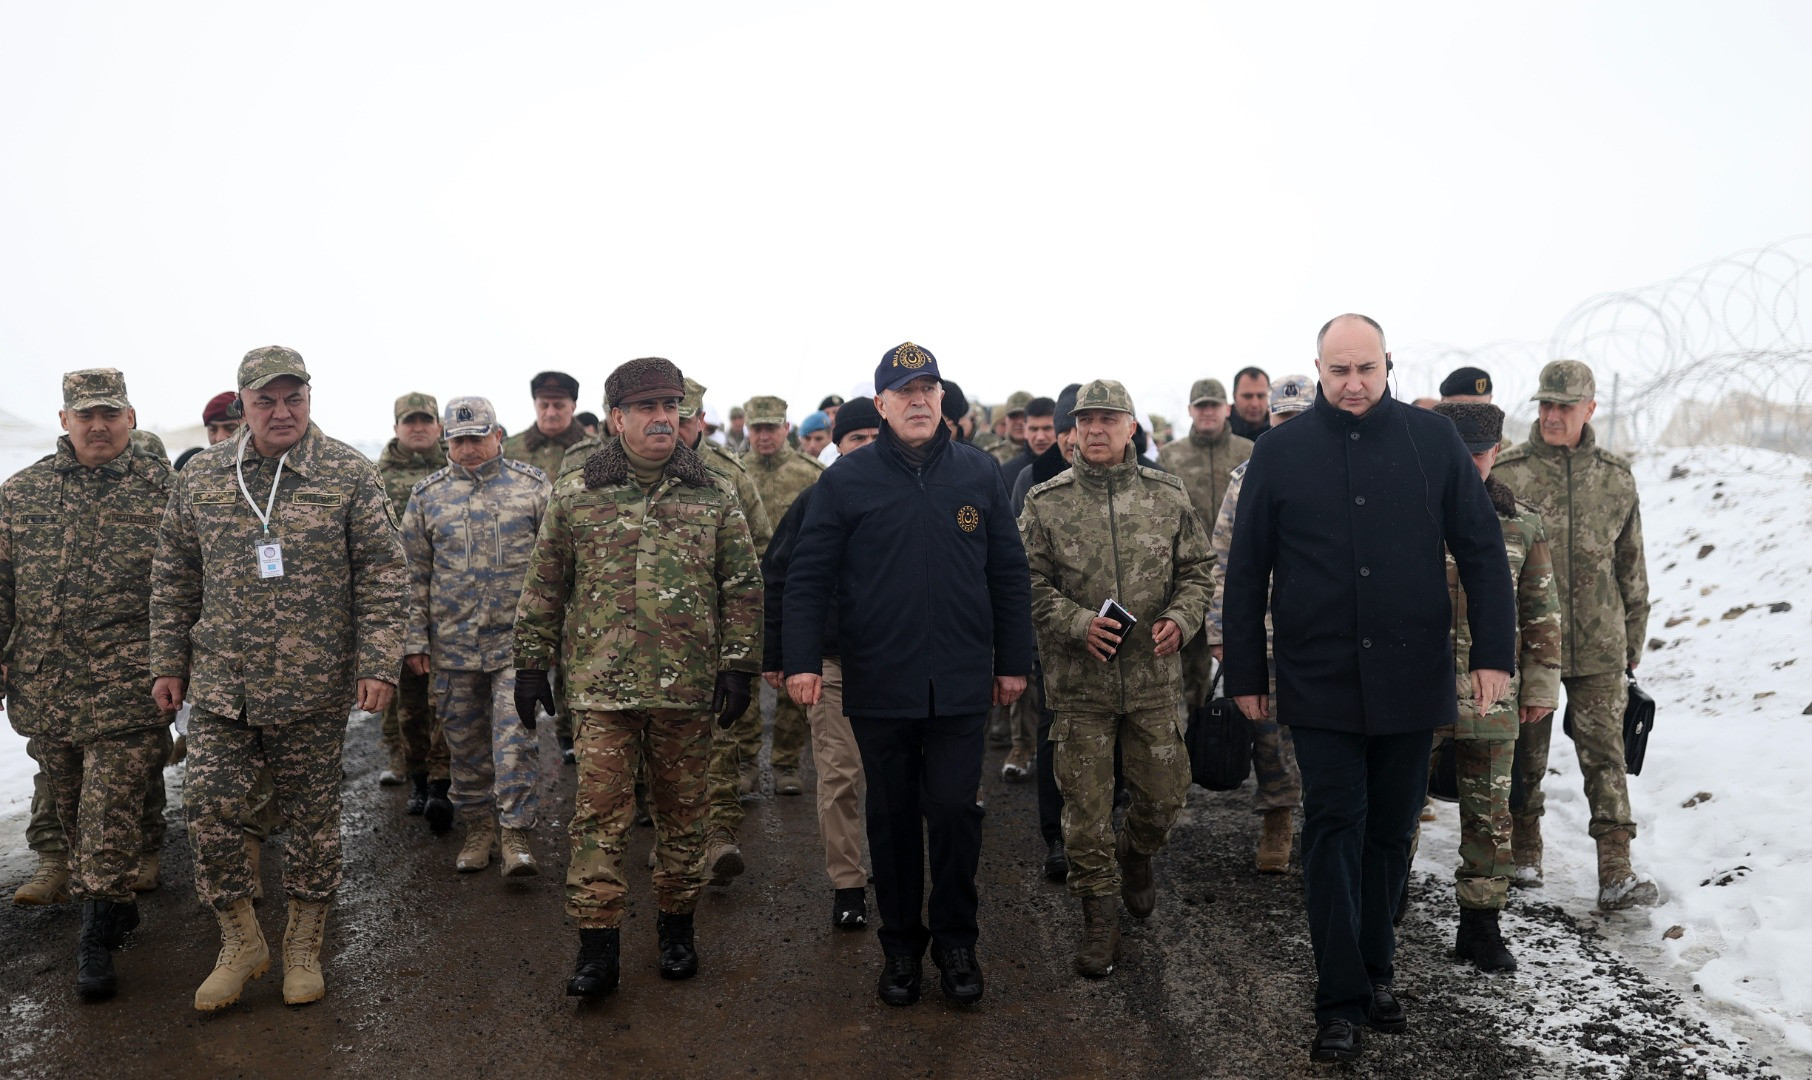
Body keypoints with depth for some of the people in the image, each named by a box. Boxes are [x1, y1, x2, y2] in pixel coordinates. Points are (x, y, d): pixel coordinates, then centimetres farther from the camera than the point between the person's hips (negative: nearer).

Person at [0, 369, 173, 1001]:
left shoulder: (162, 488, -2)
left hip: (125, 687, -4)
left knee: (111, 815, -4)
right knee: (72, 814, 15)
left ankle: (98, 935, 8)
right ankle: (115, 909, 33)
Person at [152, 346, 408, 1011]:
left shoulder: (349, 474, -3)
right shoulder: (201, 477, 7)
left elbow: (383, 576, -5)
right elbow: (173, 579, 13)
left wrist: (378, 663, -11)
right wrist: (168, 664, 10)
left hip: (314, 687, -2)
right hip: (220, 683, 3)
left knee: (313, 817, 8)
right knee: (209, 808, -1)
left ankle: (304, 947, 26)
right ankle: (240, 942, 21)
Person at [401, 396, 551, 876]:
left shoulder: (533, 486, 1)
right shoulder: (427, 495, 6)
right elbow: (415, 574, 9)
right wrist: (414, 641, 5)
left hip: (517, 640, -3)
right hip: (452, 644, 3)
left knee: (516, 737, -6)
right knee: (464, 741, 11)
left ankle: (516, 833, 3)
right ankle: (478, 826, 26)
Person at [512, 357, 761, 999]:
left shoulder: (712, 497, 4)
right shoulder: (574, 495, 4)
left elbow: (743, 586, 4)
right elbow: (545, 586, 9)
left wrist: (737, 667, -1)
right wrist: (531, 663, 7)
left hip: (688, 687, 1)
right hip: (601, 684, -1)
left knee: (682, 810, 12)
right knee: (599, 812, -1)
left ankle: (676, 927, 28)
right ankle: (598, 946, 8)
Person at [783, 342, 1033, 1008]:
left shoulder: (979, 474, 4)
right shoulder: (847, 480, -1)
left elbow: (1009, 574, 8)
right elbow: (808, 576, -1)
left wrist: (1013, 660, 7)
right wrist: (803, 660, -9)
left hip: (961, 685, 1)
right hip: (879, 685, 0)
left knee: (955, 811, 4)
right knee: (893, 817, 12)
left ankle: (955, 940, 24)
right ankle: (900, 943, 28)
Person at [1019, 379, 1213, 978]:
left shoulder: (1167, 496, 4)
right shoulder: (1045, 503, -2)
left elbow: (1197, 569, 9)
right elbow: (1029, 583, -3)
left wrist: (1181, 619, -9)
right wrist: (1078, 623, -17)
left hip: (1154, 679, 2)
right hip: (1079, 681, -2)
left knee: (1165, 794, 10)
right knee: (1086, 804, 4)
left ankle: (1136, 856, 44)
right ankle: (1099, 917, 20)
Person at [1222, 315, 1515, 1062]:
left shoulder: (1433, 439, 1)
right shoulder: (1280, 451, 0)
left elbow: (1482, 551, 4)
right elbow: (1246, 571, 3)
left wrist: (1493, 652, -3)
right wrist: (1246, 673, 3)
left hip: (1411, 677, 1)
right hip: (1320, 681, -1)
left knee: (1390, 830, 12)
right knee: (1334, 829, -1)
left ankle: (1373, 969, 30)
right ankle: (1340, 1001, 7)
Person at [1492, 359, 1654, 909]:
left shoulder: (1616, 477, 6)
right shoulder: (1507, 472, -3)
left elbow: (1631, 568, 14)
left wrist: (1633, 641, 14)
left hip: (1599, 645, 2)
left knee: (1605, 754, 0)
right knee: (1526, 753, 10)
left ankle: (1616, 874, 3)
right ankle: (1524, 853, 27)